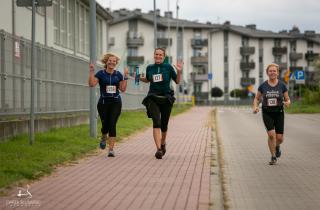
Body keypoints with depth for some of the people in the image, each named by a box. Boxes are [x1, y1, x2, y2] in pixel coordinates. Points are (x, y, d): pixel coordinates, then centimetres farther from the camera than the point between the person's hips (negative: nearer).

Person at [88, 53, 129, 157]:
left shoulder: (118, 74, 7)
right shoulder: (101, 73, 0)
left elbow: (123, 89, 5)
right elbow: (92, 84, -12)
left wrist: (125, 76, -1)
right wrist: (91, 72, -17)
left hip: (116, 102, 1)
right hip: (103, 102, -1)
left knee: (112, 125, -11)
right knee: (105, 124, -1)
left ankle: (111, 149, -9)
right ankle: (104, 137, 37)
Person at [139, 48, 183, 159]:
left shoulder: (168, 67, 0)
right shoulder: (149, 68, 6)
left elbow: (177, 81, 6)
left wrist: (179, 71, -10)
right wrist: (139, 78, 7)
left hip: (166, 98, 0)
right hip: (153, 98, 0)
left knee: (164, 124, 10)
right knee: (156, 122, -18)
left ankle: (163, 143, 40)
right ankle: (159, 149, -26)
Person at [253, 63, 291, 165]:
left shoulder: (282, 85, 0)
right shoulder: (263, 86, 0)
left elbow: (287, 100, 6)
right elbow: (257, 98, 12)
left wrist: (287, 103, -18)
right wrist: (255, 107, -8)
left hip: (279, 113, 1)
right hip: (267, 113, -1)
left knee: (279, 138, -2)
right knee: (271, 134, -18)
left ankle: (277, 146, 36)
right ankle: (273, 157, -1)